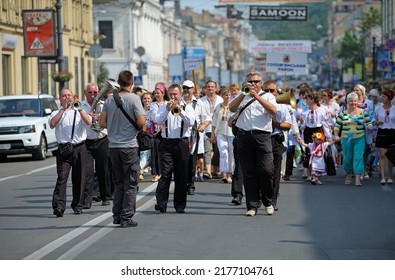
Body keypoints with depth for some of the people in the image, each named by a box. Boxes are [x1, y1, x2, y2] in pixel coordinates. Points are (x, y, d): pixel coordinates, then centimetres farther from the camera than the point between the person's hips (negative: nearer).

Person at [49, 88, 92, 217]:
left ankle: (77, 205, 17)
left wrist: (80, 109, -14)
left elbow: (89, 122, -3)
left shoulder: (79, 112, 14)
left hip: (80, 148, 2)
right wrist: (63, 109, -12)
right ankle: (58, 206, -19)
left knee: (79, 178, 6)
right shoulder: (57, 113, 10)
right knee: (62, 177, -12)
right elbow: (52, 124, -11)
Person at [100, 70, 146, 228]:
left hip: (113, 146, 5)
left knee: (119, 183, 16)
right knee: (130, 184, 2)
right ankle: (126, 218, 0)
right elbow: (141, 122, -16)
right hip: (129, 146, -5)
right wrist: (142, 122, 6)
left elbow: (102, 123, 5)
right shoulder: (134, 98, -10)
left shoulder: (110, 99, 4)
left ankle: (117, 216, 16)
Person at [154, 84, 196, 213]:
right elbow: (158, 121, -4)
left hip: (182, 143, 0)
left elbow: (191, 122, -8)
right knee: (165, 174, -10)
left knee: (181, 176, 3)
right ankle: (161, 203, -15)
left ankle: (180, 205, 9)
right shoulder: (163, 107, 12)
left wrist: (180, 111, -18)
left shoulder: (187, 108, 9)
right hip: (167, 143, 0)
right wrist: (167, 110, -16)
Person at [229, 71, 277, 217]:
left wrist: (257, 97, -12)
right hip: (244, 136, 2)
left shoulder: (267, 96, 12)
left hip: (262, 136, -2)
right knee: (248, 173, 2)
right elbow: (232, 108, 1)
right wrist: (244, 93, -7)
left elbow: (273, 110, -7)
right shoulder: (242, 97, 19)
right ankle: (252, 205, 6)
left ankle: (268, 202, 11)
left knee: (266, 170, -8)